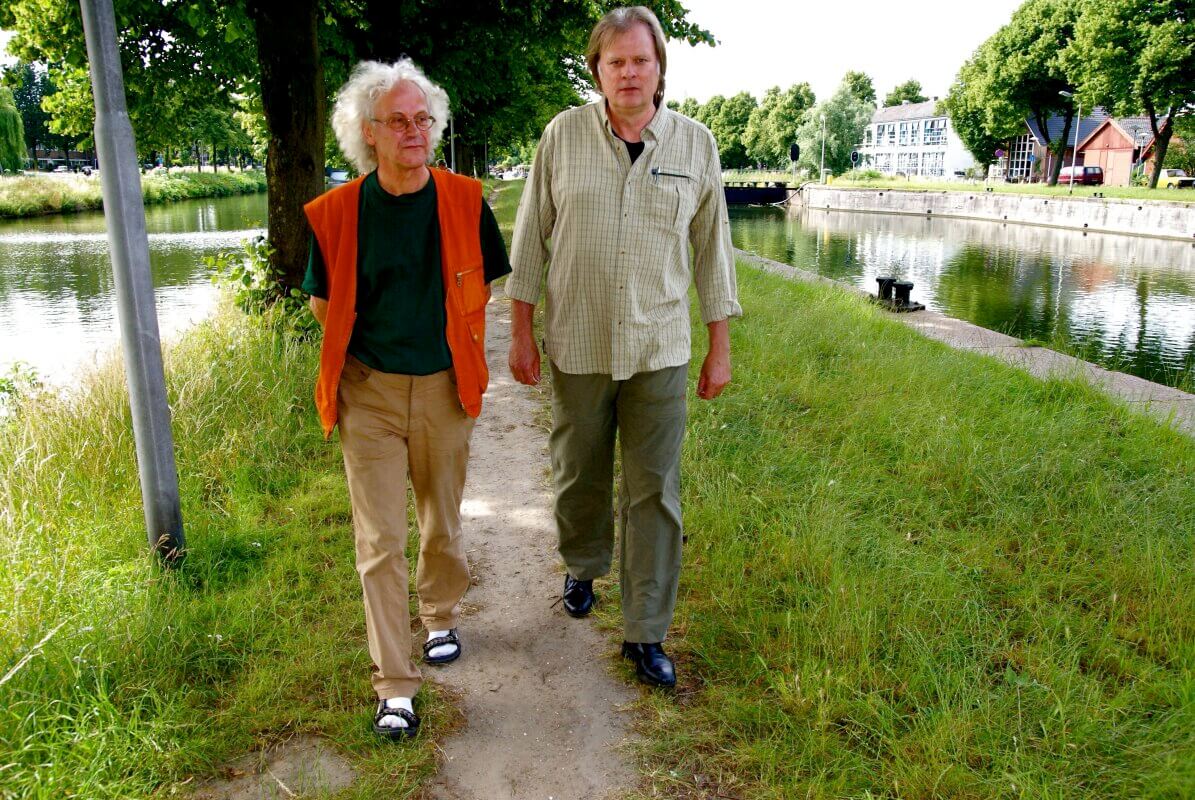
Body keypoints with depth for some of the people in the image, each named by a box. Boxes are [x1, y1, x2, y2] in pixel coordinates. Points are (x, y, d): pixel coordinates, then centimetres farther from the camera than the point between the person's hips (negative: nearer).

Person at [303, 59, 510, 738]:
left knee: (443, 523, 16)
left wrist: (451, 334, 3)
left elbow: (483, 287, 10)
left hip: (443, 388, 1)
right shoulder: (338, 212, -5)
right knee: (380, 540, -1)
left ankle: (440, 618, 45)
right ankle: (396, 686, 9)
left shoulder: (464, 202, -4)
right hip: (368, 391, -1)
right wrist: (378, 336, 3)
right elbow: (322, 303, 9)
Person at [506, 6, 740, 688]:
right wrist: (522, 331, 1)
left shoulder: (696, 144, 1)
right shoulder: (565, 135, -1)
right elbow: (532, 237, 3)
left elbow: (713, 248, 6)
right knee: (580, 474, 15)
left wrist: (721, 347, 5)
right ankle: (584, 568, 44)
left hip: (659, 349, 0)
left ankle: (647, 632, 14)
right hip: (577, 344, 0)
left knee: (655, 491, 1)